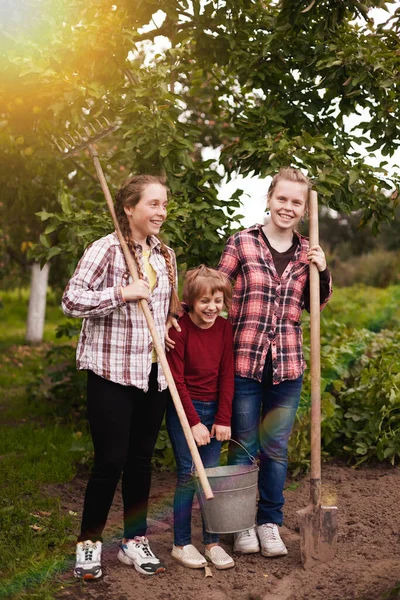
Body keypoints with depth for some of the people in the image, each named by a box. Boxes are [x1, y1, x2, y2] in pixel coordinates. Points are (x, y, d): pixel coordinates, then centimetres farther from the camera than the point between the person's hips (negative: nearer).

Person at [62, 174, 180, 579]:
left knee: (141, 458, 13)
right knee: (111, 460, -3)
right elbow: (71, 300, -16)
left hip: (153, 373, 6)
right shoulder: (106, 249, -11)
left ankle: (134, 541, 26)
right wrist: (123, 293, -22)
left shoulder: (165, 255, 10)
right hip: (112, 371, -6)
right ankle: (88, 543, 16)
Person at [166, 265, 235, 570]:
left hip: (214, 410, 4)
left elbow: (227, 376, 2)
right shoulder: (179, 329, -14)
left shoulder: (225, 328, 0)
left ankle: (213, 542, 15)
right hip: (183, 409, -4)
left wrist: (223, 419, -3)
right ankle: (181, 544, 9)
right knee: (188, 475, -3)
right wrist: (194, 422, -14)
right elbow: (177, 380, -13)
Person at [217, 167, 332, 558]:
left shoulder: (306, 253, 7)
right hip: (244, 361, -3)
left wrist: (322, 272, 0)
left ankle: (270, 523, 27)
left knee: (276, 448, 12)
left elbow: (317, 306, 17)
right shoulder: (242, 243, -4)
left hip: (287, 364, 3)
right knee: (243, 448, 8)